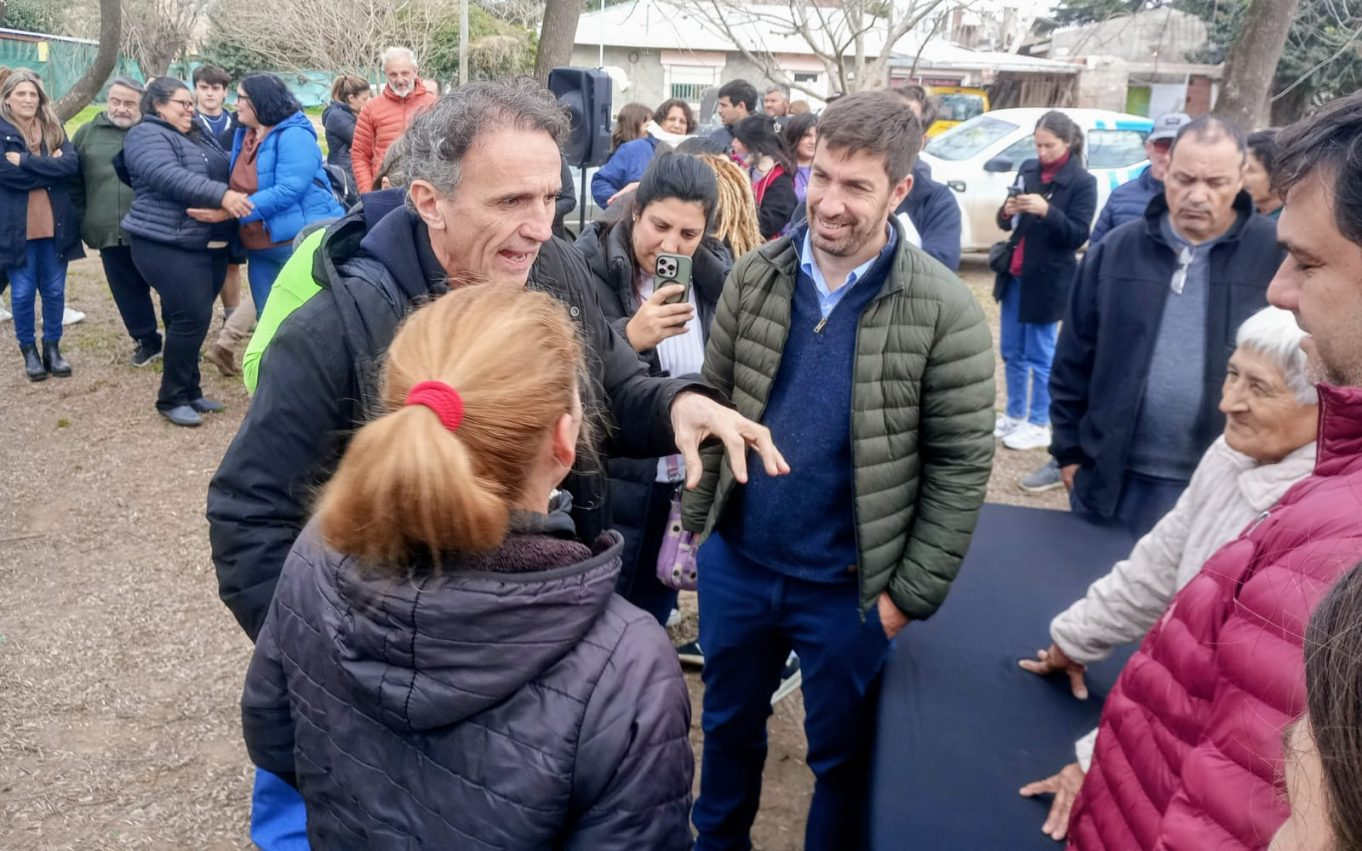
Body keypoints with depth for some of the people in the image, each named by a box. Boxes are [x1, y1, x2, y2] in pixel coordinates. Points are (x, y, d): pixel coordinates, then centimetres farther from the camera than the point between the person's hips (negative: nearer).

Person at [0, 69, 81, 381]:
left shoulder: (53, 129, 9)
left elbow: (72, 164, -9)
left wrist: (27, 160, -16)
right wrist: (49, 167, -13)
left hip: (54, 225, 3)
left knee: (54, 290, 9)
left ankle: (52, 348, 22)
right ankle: (29, 351, 18)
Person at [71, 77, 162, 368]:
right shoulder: (87, 134, 8)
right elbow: (74, 182, 14)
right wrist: (84, 220, 9)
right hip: (110, 233, 4)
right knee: (128, 290, 11)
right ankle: (147, 340, 25)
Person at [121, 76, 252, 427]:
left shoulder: (198, 135, 18)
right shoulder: (146, 135, -7)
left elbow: (224, 170, 29)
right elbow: (170, 177, -24)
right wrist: (221, 195, -32)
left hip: (210, 245, 8)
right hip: (168, 245, -8)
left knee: (194, 318, 12)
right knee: (191, 317, -12)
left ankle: (189, 390, 23)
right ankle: (172, 398, 0)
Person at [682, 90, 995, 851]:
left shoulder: (944, 312, -15)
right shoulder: (755, 277, -4)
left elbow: (961, 465, -12)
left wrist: (911, 592, -11)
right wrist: (697, 519, 4)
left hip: (848, 586, -3)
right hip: (736, 562, 4)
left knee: (840, 755, 17)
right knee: (729, 726, 25)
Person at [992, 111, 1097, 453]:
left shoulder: (1082, 182, -10)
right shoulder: (1028, 169, 5)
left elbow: (1078, 236, -14)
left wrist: (1047, 211, -28)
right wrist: (1007, 212, -13)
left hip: (1048, 280, -6)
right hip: (1014, 274, 6)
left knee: (1040, 355, 2)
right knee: (1011, 351, 13)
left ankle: (1038, 424, 13)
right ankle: (1014, 415, 26)